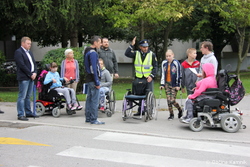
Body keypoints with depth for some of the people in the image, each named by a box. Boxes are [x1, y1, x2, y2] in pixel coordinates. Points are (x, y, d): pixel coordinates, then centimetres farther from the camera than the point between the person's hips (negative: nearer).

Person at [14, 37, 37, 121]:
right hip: (24, 78, -8)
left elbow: (34, 63, 19)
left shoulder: (29, 52, 20)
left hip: (31, 77, 8)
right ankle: (20, 115, -4)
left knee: (28, 96, 13)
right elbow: (22, 65, -15)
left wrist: (34, 73, 2)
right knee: (22, 96, -7)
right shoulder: (18, 52, -7)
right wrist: (30, 74, -13)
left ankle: (28, 112, 19)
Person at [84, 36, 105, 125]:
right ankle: (94, 119, -3)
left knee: (89, 99, 13)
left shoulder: (87, 51, 16)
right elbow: (94, 68, -20)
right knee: (95, 100, -6)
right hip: (93, 79, -10)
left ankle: (88, 118, 20)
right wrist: (97, 82, -18)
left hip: (89, 79, 10)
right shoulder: (93, 53, -15)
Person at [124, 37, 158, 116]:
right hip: (138, 78, 2)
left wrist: (151, 76, -10)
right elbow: (127, 53, -8)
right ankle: (140, 111, 18)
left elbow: (155, 66, 2)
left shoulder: (152, 54, 0)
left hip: (148, 78, -2)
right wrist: (132, 45, -14)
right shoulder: (136, 53, 5)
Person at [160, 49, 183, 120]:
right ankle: (171, 114, 16)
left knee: (172, 100, -9)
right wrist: (162, 84, 7)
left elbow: (179, 74, -6)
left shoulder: (176, 63, -7)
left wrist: (178, 85, -7)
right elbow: (162, 74, 12)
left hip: (174, 85, -4)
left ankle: (180, 110, 18)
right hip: (167, 84, 4)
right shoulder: (164, 63, 6)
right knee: (168, 100, 1)